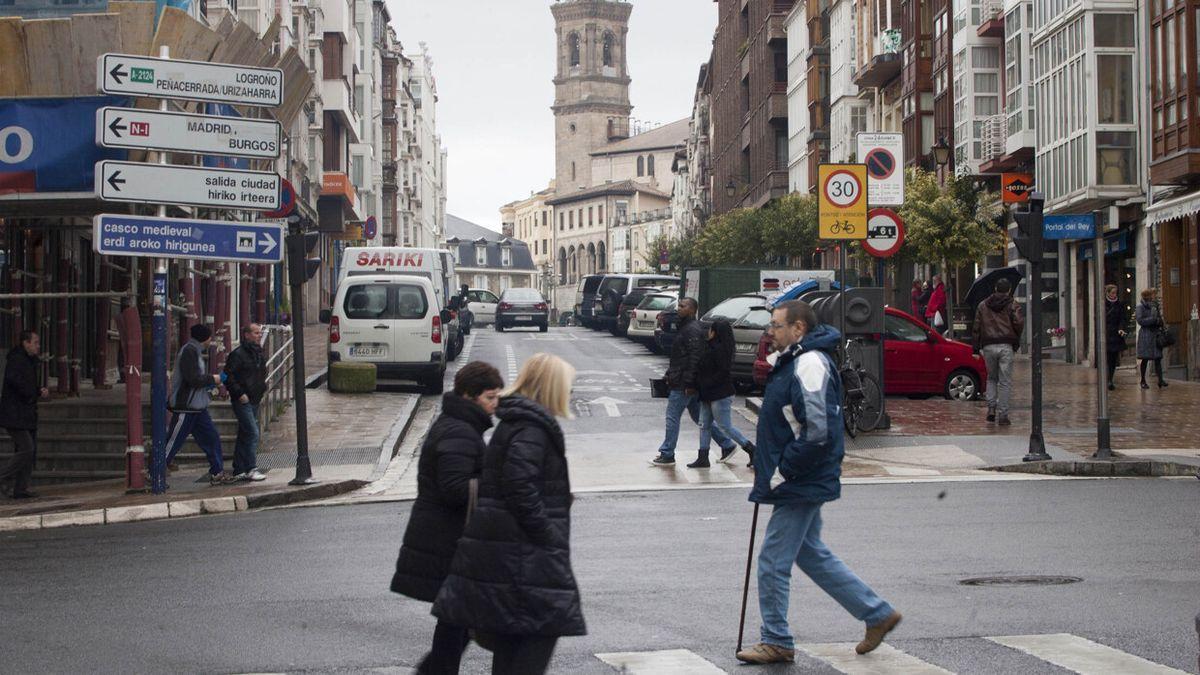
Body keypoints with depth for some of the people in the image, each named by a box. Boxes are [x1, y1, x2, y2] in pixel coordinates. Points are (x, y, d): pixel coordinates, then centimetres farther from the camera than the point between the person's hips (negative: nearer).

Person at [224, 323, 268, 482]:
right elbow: (228, 376, -15)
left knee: (244, 436, 12)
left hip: (254, 400, 9)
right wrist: (239, 393, -18)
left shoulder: (259, 353, 13)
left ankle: (239, 470, 17)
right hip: (243, 401, -9)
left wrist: (263, 390, 14)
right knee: (252, 433, -14)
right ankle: (251, 469, -11)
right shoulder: (238, 354, -14)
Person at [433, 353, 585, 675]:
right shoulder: (532, 428, -14)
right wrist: (547, 537, -19)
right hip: (523, 553, -10)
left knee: (509, 639, 12)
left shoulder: (512, 422, 18)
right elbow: (520, 485, -24)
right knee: (546, 625, -6)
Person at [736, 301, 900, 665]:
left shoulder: (810, 365, -20)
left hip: (799, 486, -11)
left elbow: (818, 433, -27)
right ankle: (877, 614, 24)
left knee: (773, 562, -2)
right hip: (802, 485, 11)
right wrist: (767, 468, 13)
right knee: (811, 554, 18)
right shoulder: (796, 361, 13)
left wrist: (780, 474, -20)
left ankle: (776, 642, 10)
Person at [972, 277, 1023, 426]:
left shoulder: (982, 305, 12)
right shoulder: (1012, 305, 3)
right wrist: (1016, 339, 8)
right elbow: (1019, 323, -10)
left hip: (988, 346, 3)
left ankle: (991, 407, 5)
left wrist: (976, 348, 14)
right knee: (1005, 381, 1)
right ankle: (1002, 415, -2)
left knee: (991, 378, 20)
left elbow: (976, 327, 11)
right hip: (1006, 346, -3)